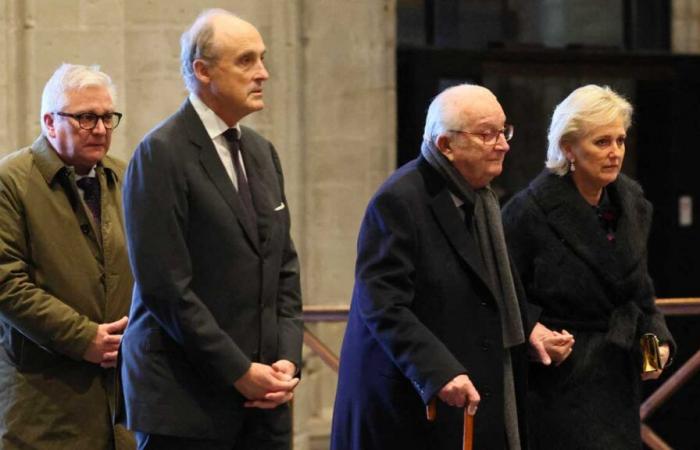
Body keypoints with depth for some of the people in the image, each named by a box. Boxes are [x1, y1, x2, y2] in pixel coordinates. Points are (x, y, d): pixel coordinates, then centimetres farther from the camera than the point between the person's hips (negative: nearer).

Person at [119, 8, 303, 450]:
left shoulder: (262, 152, 14)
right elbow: (165, 286, -14)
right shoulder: (161, 154, -9)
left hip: (263, 396, 6)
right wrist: (239, 371, -13)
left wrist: (287, 357, 1)